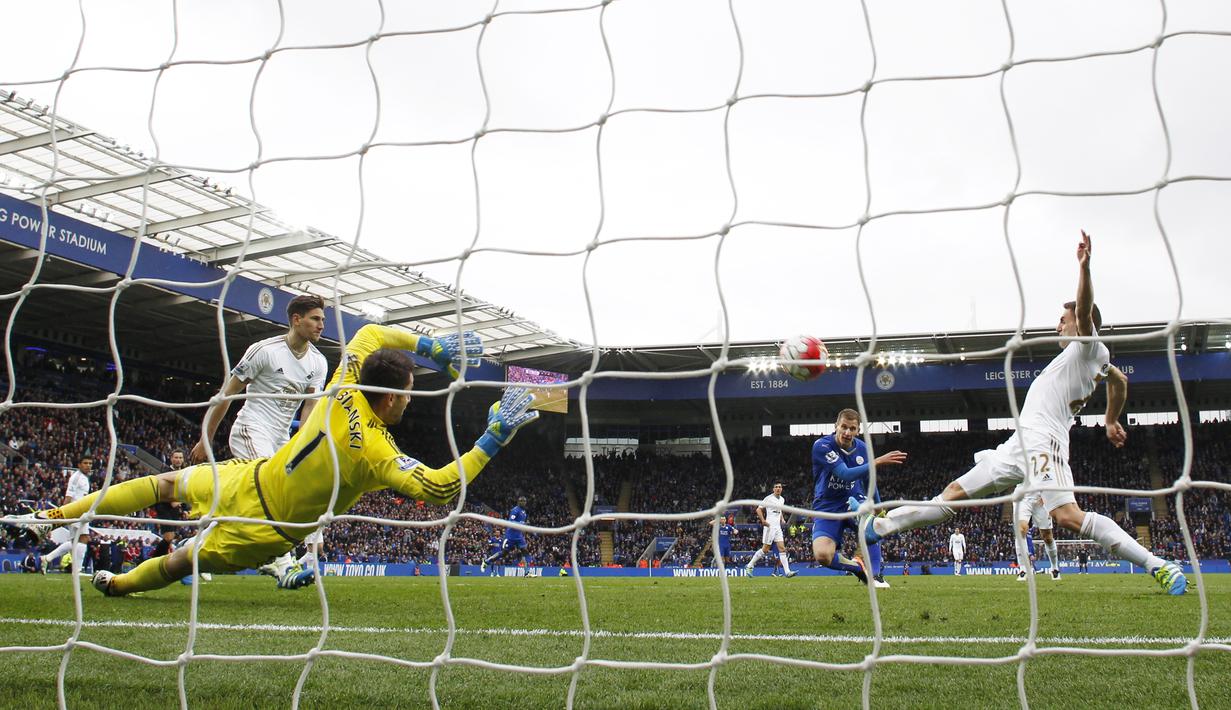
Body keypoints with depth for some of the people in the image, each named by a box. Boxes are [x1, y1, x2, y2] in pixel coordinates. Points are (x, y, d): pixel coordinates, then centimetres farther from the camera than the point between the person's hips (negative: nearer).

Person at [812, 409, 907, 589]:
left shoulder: (862, 448, 0)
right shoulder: (822, 446, -18)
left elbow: (868, 481, 16)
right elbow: (845, 474, -30)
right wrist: (877, 462, -35)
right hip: (827, 506, -3)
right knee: (822, 556, -26)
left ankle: (875, 574, -18)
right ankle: (858, 568, 4)